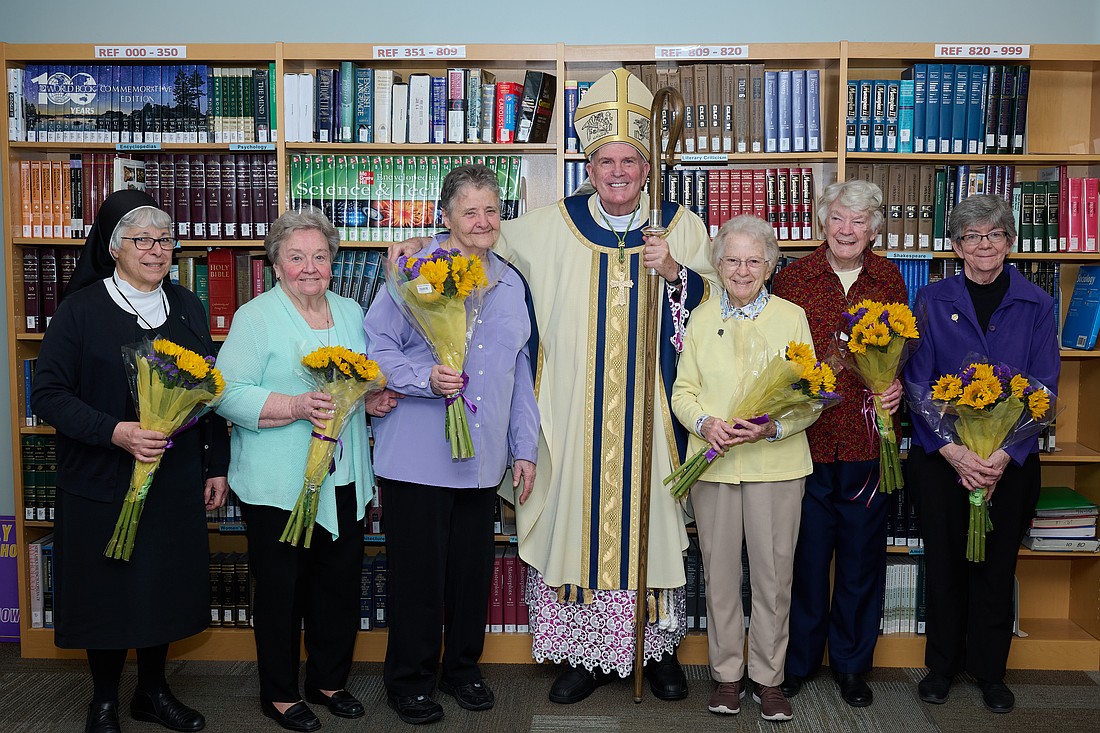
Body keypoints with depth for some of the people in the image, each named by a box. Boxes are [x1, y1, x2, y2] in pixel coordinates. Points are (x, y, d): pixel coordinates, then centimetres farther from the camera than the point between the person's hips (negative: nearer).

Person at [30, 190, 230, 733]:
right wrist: (115, 432, -23)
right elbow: (47, 394, -10)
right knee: (107, 588, 6)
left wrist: (216, 466, 9)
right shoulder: (81, 310, -6)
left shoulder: (187, 307, 7)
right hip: (102, 484, -4)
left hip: (175, 481, 4)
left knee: (164, 585, 12)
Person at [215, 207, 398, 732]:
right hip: (278, 484, -5)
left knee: (339, 583, 13)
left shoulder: (350, 313, 11)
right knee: (281, 589, 6)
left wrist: (374, 399, 0)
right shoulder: (255, 318, -7)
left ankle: (329, 680, 32)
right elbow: (229, 394, -14)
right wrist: (296, 407, -24)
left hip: (343, 480, 5)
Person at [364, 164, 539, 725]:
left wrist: (524, 447, 13)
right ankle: (409, 680, 23)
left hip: (483, 457, 5)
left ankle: (462, 668, 33)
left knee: (474, 568, 13)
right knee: (418, 569, 4)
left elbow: (520, 373, 16)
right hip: (418, 455, -5)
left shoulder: (511, 284, 13)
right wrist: (426, 379, -23)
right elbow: (375, 346, -7)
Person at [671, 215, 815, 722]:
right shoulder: (702, 318, 10)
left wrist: (773, 428, -16)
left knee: (774, 573, 4)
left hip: (775, 464, -1)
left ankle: (767, 677, 20)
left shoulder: (792, 317, 5)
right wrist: (705, 423, -12)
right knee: (719, 571, 8)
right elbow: (683, 390, 9)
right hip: (712, 463, 2)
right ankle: (726, 674, 23)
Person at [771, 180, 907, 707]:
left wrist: (897, 384, -6)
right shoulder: (793, 277, 1)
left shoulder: (888, 279, 6)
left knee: (862, 553, 11)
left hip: (868, 441, 2)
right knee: (805, 552, 8)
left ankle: (851, 662, 30)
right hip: (807, 440, -1)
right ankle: (798, 658, 28)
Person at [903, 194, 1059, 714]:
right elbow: (917, 383, -6)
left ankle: (989, 669, 28)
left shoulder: (1036, 306, 2)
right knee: (944, 563, 9)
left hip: (1011, 462, 1)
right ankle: (942, 664, 27)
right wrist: (950, 449, -18)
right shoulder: (932, 301, 0)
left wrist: (1007, 454, -16)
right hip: (940, 458, 0)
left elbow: (1043, 389, -3)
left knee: (996, 566, 11)